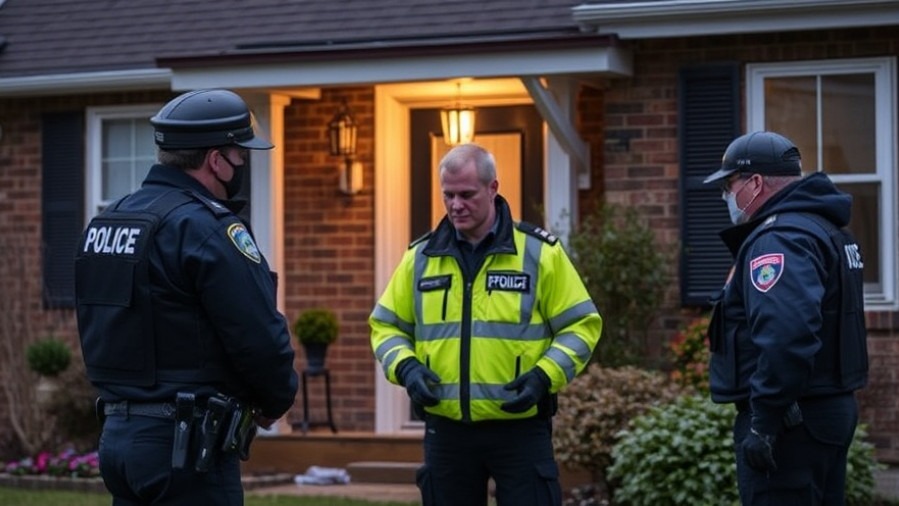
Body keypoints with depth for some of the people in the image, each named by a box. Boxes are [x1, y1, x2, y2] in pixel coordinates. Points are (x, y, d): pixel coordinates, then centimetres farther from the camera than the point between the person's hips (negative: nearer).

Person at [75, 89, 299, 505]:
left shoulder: (105, 222, 13)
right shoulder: (208, 227, -15)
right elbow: (260, 337, -17)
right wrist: (276, 401, 2)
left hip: (119, 435, 9)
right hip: (185, 446, -9)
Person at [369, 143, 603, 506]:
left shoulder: (540, 253, -2)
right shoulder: (420, 257, 7)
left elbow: (580, 325, 1)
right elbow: (386, 325, 14)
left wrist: (545, 376, -15)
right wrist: (405, 367, -6)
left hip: (520, 428, -3)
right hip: (446, 431, 3)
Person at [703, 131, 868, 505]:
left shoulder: (779, 239, -17)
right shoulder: (822, 228, 17)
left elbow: (787, 335, -32)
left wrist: (764, 420, -27)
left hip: (791, 419, -11)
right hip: (831, 409, 11)